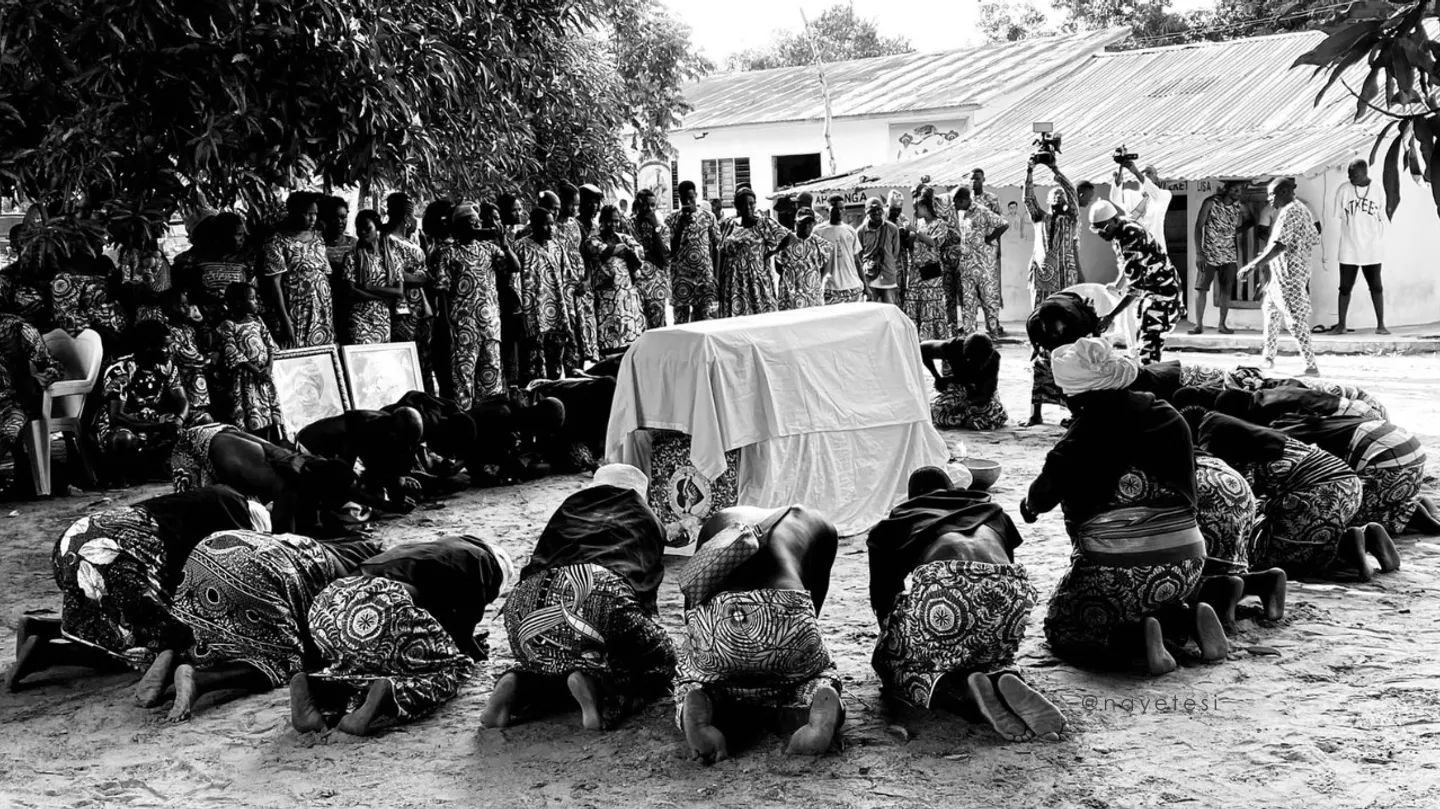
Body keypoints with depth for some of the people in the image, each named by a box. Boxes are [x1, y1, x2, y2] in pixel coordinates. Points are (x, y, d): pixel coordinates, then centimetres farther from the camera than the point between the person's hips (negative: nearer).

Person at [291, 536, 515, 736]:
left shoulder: (440, 548, 39)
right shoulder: (482, 561, 19)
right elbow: (461, 628, 20)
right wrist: (475, 652, 41)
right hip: (383, 608, -8)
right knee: (455, 667, 10)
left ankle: (313, 686, 3)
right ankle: (390, 692, -17)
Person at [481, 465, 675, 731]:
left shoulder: (570, 508, 35)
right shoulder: (644, 519, 29)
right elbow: (647, 587, 31)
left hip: (527, 600, 5)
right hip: (599, 596, -4)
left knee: (545, 662, 35)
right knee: (661, 659, 18)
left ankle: (516, 684, 1)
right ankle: (594, 678, -10)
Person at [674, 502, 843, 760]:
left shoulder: (719, 520, 35)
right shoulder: (820, 526, 32)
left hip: (714, 623, 1)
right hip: (786, 618, -1)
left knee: (692, 677, 34)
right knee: (820, 673, 32)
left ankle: (698, 705, -2)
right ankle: (818, 703, -4)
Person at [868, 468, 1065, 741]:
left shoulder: (895, 523, 31)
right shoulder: (993, 512, 39)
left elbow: (882, 596, 32)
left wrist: (893, 637, 51)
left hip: (939, 586, -4)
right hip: (1004, 586, 4)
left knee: (897, 665, 18)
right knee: (991, 656, 32)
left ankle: (964, 689, -11)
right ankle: (1004, 678, -5)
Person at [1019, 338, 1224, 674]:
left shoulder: (1084, 435, -8)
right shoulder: (1171, 418, 7)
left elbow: (1044, 493, -2)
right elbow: (1189, 490, 14)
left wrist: (1029, 506, 20)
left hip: (1116, 572, -6)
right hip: (1186, 565, 6)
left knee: (1062, 632, 17)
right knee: (1156, 606, 37)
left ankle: (1138, 635, -9)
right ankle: (1188, 618, 5)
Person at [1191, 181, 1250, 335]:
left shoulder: (1239, 206, 3)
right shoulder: (1211, 203, -8)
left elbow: (1250, 221, 22)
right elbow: (1198, 228, -8)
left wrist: (1237, 230, 2)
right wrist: (1199, 254, -13)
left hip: (1230, 255, 3)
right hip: (1210, 254, -3)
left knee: (1226, 290, 2)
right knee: (1201, 289, -6)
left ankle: (1222, 325, 10)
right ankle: (1199, 325, -1)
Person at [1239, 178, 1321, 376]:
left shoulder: (1289, 213, -18)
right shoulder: (1303, 209, 12)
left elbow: (1278, 246, -27)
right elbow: (1315, 239, 17)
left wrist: (1253, 265, -28)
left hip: (1287, 274, -11)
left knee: (1296, 320, -9)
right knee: (1270, 310, 22)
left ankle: (1311, 366, -9)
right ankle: (1268, 356, 29)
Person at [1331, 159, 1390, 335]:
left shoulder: (1378, 192, -1)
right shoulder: (1343, 190, -4)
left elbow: (1383, 220, 8)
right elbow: (1338, 215, 2)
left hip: (1372, 250, 0)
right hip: (1348, 249, 0)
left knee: (1376, 287, 5)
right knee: (1345, 287, 4)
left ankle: (1381, 325, 11)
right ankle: (1341, 325, 13)